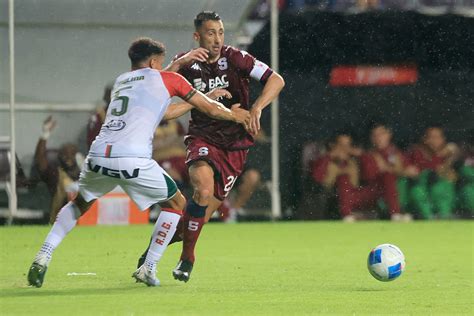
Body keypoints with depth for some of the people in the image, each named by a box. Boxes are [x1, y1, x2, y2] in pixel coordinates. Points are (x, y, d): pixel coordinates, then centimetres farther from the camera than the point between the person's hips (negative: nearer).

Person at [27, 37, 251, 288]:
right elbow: (211, 110, 21)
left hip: (98, 155, 5)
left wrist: (207, 98, 51)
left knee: (80, 203, 30)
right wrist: (234, 115, 42)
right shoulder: (167, 79, 15)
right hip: (133, 160, -5)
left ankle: (43, 257, 12)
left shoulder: (121, 81, 31)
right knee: (177, 203, 18)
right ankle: (148, 268, 11)